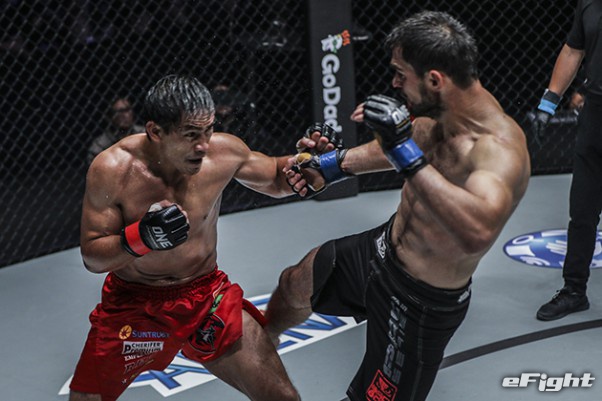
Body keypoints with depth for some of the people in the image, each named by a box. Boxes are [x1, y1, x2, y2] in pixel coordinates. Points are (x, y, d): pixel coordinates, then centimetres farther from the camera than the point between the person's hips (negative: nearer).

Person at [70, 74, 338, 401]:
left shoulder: (223, 151, -14)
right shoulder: (112, 170, -21)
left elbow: (276, 179, 6)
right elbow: (92, 257, -15)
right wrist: (141, 237, -34)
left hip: (207, 296, 2)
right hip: (132, 303, -1)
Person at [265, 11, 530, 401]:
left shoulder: (501, 149, -36)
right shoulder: (443, 111, -10)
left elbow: (477, 233, -55)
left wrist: (406, 153, -52)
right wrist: (333, 164, 17)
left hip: (421, 302, -8)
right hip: (381, 249, 8)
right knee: (293, 285, 26)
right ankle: (264, 340, 59)